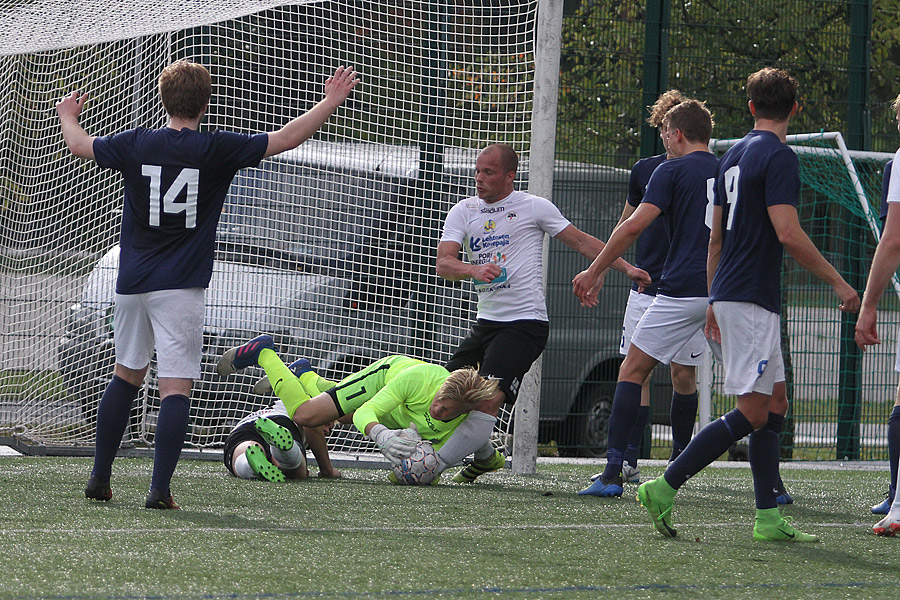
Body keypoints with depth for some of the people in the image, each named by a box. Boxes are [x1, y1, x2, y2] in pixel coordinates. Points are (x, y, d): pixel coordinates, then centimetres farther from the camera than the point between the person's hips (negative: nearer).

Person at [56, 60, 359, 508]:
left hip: (132, 283, 4)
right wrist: (331, 102, 9)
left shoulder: (135, 144, 2)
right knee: (175, 387, -6)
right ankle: (160, 489, -16)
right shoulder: (217, 150, -7)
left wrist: (67, 115, 40)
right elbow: (284, 139, -3)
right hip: (180, 286, -4)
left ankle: (100, 478, 23)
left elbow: (79, 144, 18)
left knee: (126, 375, 20)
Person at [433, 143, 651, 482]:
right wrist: (476, 270, -25)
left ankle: (432, 465, -22)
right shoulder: (463, 212, 9)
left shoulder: (533, 207, 1)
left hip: (525, 323, -6)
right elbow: (443, 264, -4)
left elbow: (581, 241, 9)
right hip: (485, 323, 6)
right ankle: (484, 456, 26)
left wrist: (626, 268, 3)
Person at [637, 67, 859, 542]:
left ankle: (769, 519, 7)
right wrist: (838, 283, -13)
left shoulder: (734, 156, 15)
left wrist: (714, 301, 26)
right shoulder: (778, 157, -12)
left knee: (774, 405, 10)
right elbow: (789, 235, -20)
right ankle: (665, 488, -11)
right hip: (752, 299, -9)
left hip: (729, 296, 9)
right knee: (752, 412, -9)